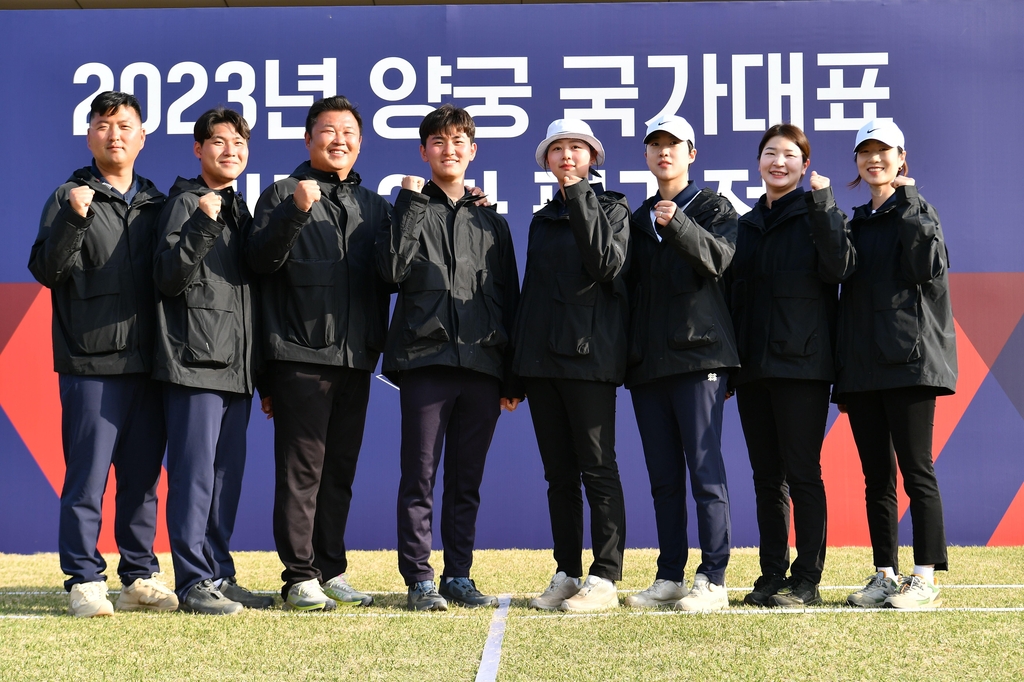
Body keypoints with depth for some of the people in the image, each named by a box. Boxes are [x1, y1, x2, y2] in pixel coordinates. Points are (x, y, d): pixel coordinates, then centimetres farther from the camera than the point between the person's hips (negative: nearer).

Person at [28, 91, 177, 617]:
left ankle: (140, 578, 15)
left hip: (148, 363, 4)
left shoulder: (156, 204, 16)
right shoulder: (70, 197, 3)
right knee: (87, 476, -4)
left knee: (143, 477, 8)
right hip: (90, 363, -4)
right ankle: (84, 582, 2)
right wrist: (73, 219, -21)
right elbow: (47, 269, -6)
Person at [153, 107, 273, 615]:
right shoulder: (186, 202, -3)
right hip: (196, 362, -8)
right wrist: (202, 225, -25)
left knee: (228, 475, 10)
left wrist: (259, 370, 18)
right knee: (194, 473, -7)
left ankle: (219, 575, 17)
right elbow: (168, 278, -13)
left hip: (236, 366, 8)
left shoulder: (240, 210, 19)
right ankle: (193, 581, -3)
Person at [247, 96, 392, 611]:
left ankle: (332, 571, 16)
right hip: (301, 355, -5)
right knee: (301, 470, -5)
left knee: (340, 471, 9)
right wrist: (296, 211, -22)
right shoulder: (283, 194, 3)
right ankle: (300, 578, -2)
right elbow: (261, 259, -11)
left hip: (356, 358, 5)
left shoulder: (374, 206, 17)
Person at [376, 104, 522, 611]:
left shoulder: (491, 221, 17)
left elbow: (509, 299, 16)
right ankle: (419, 580, 0)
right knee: (420, 476, -4)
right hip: (425, 359, -3)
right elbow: (393, 269, -10)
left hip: (482, 364, 3)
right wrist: (411, 205, -7)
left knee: (467, 480, 7)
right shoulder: (412, 210, 9)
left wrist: (513, 377, 10)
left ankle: (459, 576, 13)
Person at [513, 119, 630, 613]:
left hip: (589, 355, -6)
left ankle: (604, 578, -4)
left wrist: (579, 197, -16)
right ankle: (566, 574, 12)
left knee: (597, 468, -6)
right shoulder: (542, 220, 19)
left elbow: (607, 264, -16)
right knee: (559, 473, 7)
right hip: (541, 358, 6)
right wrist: (518, 359, 14)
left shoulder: (611, 209, 2)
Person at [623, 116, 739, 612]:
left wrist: (678, 225, -31)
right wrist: (627, 354, 8)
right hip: (648, 361, 6)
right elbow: (630, 286, 19)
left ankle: (713, 580, -8)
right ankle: (669, 577, 12)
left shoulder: (714, 208, 4)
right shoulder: (640, 219, 19)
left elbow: (718, 256, -16)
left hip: (698, 353, -6)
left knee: (705, 470, -9)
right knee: (663, 478, 7)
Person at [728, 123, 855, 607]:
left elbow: (838, 267, -17)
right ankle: (772, 575, 15)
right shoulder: (747, 225, 17)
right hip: (753, 366, 6)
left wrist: (822, 205, -21)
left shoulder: (817, 214, 1)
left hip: (802, 364, -6)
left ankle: (807, 580, 0)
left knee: (801, 473, -5)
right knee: (766, 477, 9)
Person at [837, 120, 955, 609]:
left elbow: (928, 268, -15)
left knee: (915, 469, -7)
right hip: (861, 366, 6)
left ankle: (925, 578, -6)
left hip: (909, 361, -6)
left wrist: (907, 203, -12)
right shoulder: (857, 224, 19)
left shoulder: (917, 211, 3)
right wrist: (843, 368, 11)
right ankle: (885, 575, 9)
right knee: (876, 475, 5)